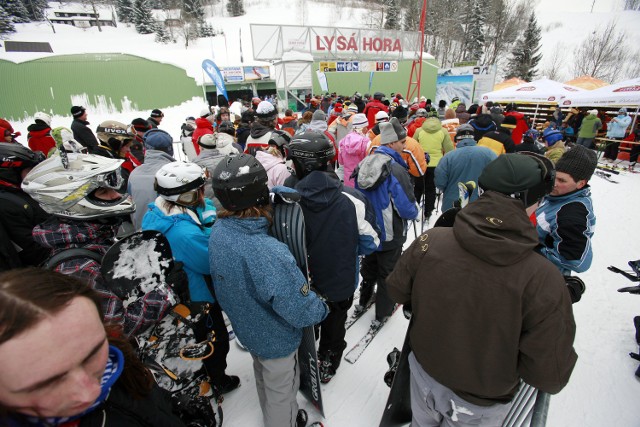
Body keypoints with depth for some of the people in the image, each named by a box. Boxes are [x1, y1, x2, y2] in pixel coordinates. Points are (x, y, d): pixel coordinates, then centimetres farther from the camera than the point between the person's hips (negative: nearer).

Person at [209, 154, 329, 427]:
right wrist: (323, 308, -12)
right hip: (276, 339, -7)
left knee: (263, 377, 35)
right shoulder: (269, 254, -43)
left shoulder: (217, 232, -19)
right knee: (281, 393, 23)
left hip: (244, 328, 7)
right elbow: (301, 312, -32)